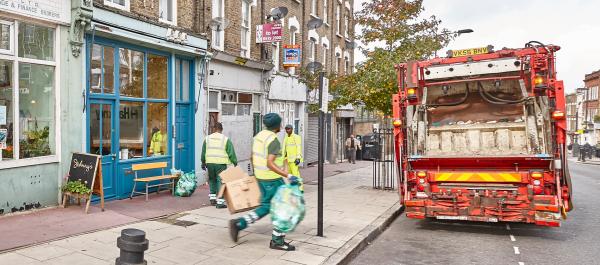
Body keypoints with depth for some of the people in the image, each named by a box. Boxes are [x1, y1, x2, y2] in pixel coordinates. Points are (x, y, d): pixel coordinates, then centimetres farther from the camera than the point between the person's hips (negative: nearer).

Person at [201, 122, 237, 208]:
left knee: (212, 180, 21)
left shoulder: (207, 138, 9)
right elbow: (231, 153, -2)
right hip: (221, 163, -4)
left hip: (210, 163, 4)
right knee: (221, 181, 0)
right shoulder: (225, 139, -2)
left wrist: (203, 163, 26)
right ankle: (220, 202, -2)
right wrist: (235, 163, 7)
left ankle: (212, 198, 23)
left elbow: (203, 152, 15)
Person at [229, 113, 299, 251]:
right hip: (272, 179, -9)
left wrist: (256, 173, 30)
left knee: (265, 207, 18)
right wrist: (288, 176, -29)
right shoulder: (273, 140, -20)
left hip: (261, 177, 9)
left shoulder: (259, 136, 9)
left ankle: (238, 224, 10)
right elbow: (270, 164, -27)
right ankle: (277, 241, 11)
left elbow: (253, 157, 17)